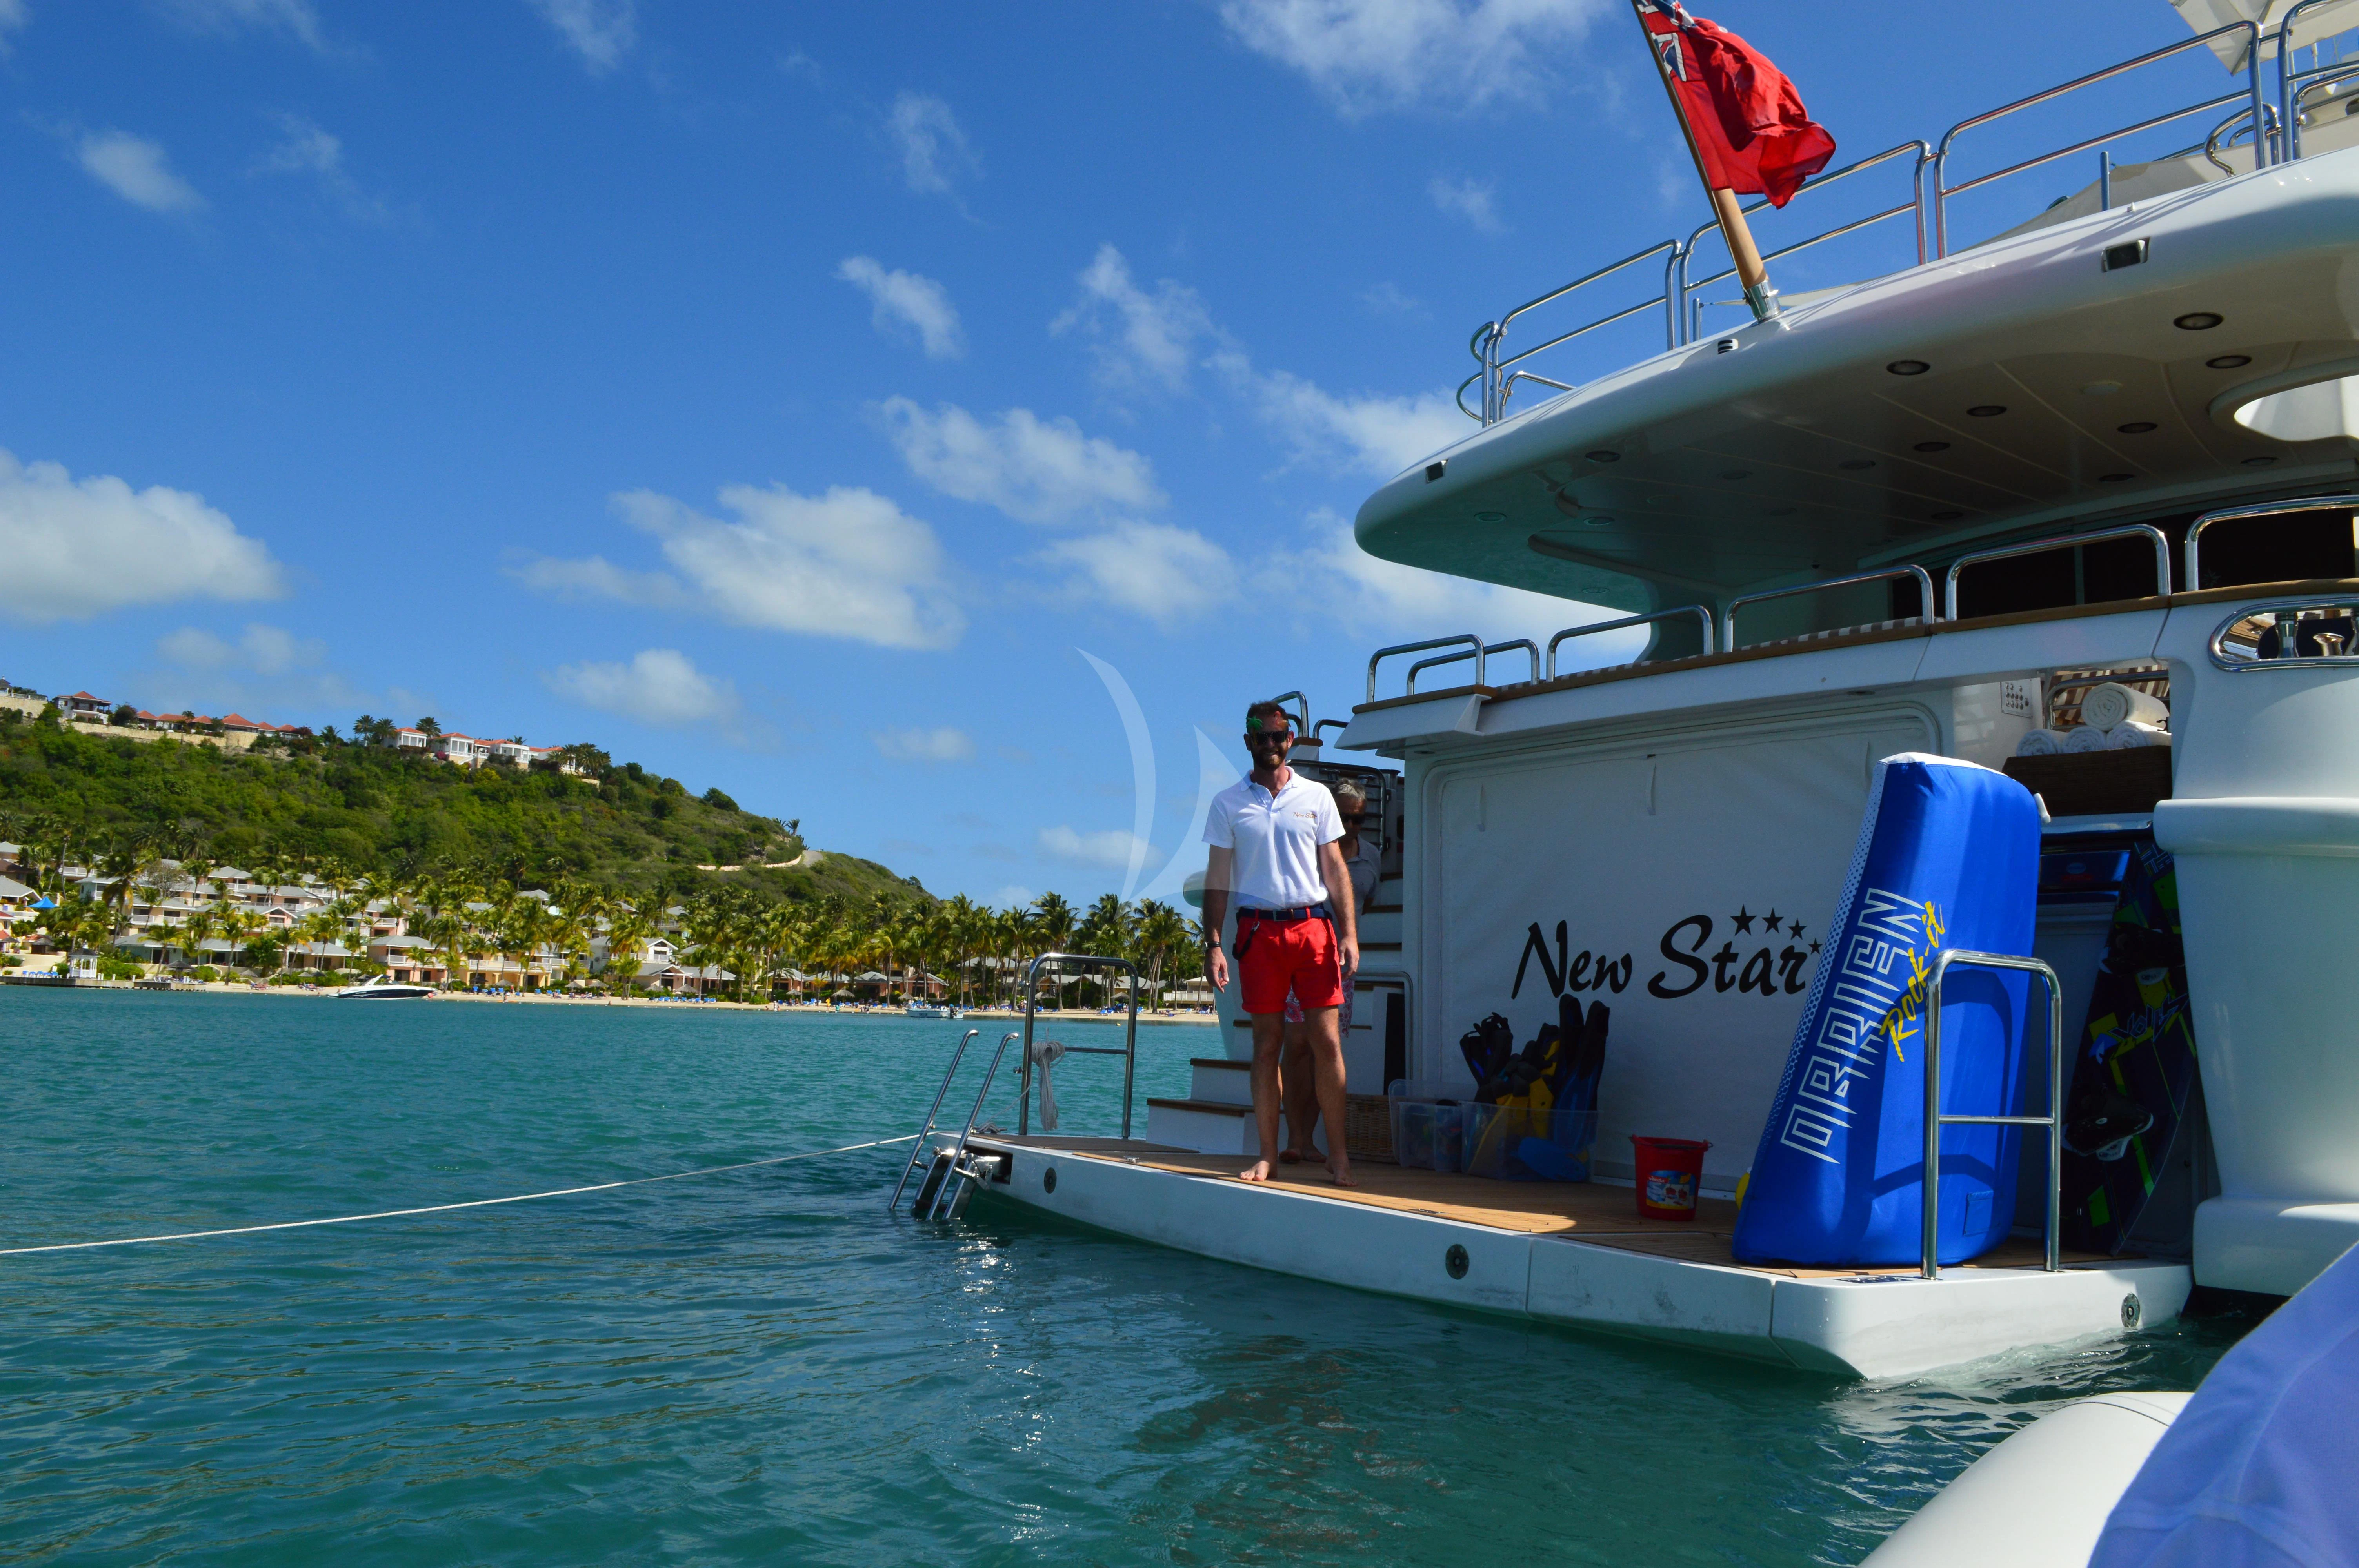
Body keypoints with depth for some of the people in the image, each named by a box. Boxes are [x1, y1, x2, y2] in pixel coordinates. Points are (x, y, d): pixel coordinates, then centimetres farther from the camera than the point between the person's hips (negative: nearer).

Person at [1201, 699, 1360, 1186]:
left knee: (1327, 1042, -3)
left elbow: (1335, 869, 9)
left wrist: (1349, 933, 0)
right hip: (1259, 930, 0)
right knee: (1267, 1044, 3)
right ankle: (1268, 1154, 11)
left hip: (1313, 926, 0)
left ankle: (1338, 1153, 6)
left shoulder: (1316, 796, 9)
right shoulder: (1228, 803, 7)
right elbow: (1217, 878, 7)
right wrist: (1213, 944, -1)